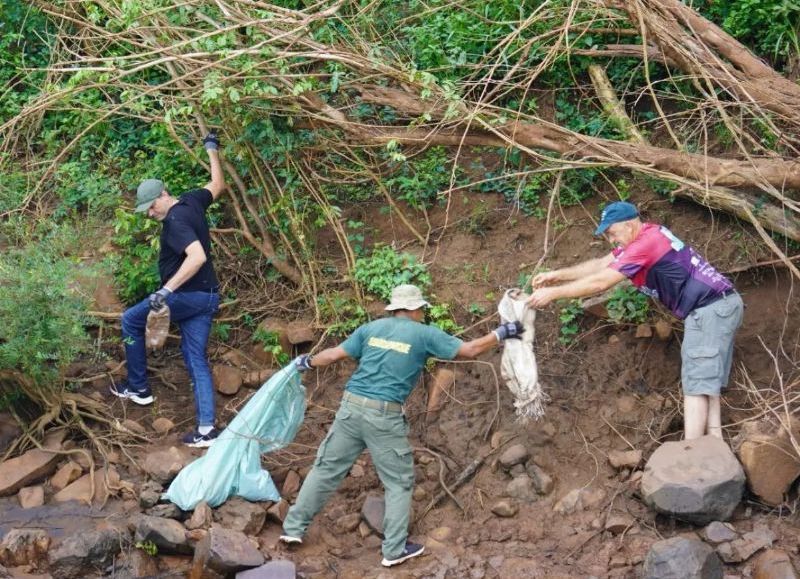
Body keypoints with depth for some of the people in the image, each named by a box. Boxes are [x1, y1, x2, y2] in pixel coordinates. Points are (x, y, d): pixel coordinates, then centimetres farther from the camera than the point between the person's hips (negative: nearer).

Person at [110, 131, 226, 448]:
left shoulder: (176, 220, -19)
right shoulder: (193, 201, 7)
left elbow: (197, 256, -32)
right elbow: (217, 185, 27)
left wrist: (166, 290, -36)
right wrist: (212, 151, 40)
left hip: (187, 295, -9)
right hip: (206, 297, 9)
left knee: (130, 320, 12)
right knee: (196, 360, 8)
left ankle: (138, 387, 18)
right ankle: (206, 429, 1)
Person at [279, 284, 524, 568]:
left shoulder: (371, 328, 11)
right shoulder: (424, 334, 2)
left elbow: (334, 354, 12)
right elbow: (470, 350, 2)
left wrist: (307, 362, 30)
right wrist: (501, 333, 14)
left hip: (351, 407, 4)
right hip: (384, 416, -4)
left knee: (326, 468, 15)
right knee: (399, 482, 11)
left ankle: (293, 527, 21)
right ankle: (394, 550, 13)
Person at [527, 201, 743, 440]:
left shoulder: (646, 243, -17)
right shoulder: (642, 238, 13)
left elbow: (600, 282, -16)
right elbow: (600, 265, 18)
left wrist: (552, 293, -10)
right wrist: (556, 275, 12)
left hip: (710, 309, -11)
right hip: (720, 305, 11)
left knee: (695, 383, -11)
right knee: (707, 380, 11)